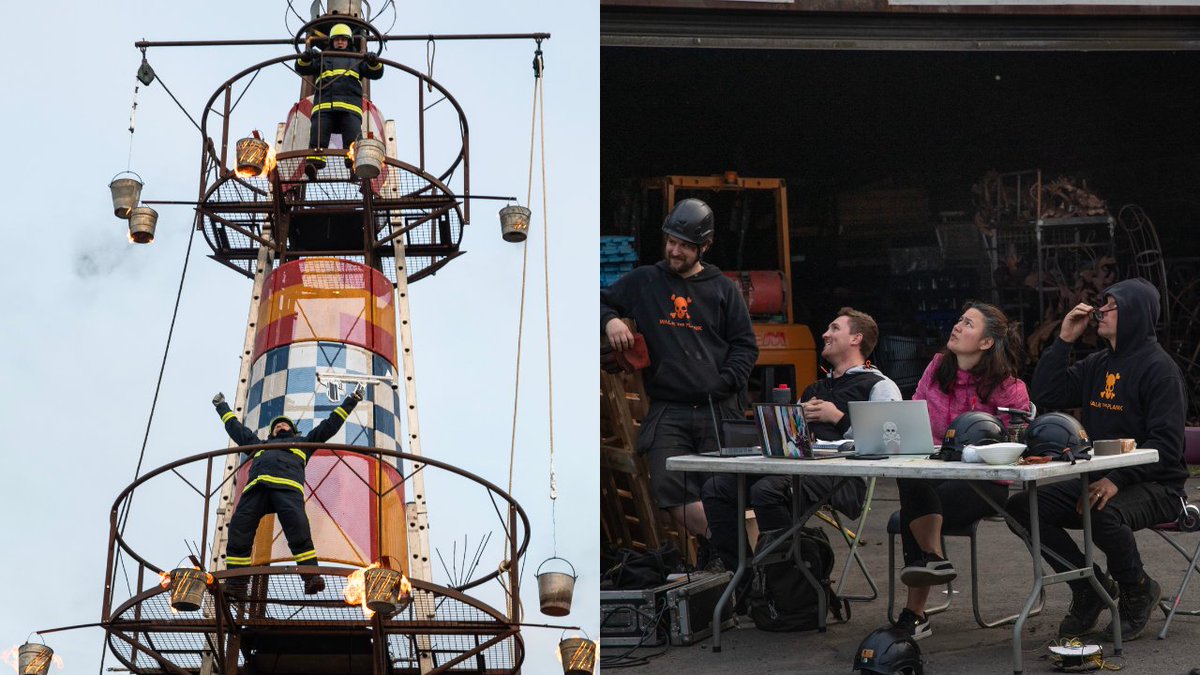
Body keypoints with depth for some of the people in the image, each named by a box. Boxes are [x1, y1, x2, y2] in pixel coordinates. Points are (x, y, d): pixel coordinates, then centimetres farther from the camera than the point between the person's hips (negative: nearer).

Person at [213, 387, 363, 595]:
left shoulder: (302, 442, 41)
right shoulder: (260, 444, 46)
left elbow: (330, 425, 43)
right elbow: (235, 427, 57)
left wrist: (351, 401, 45)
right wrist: (222, 406, 68)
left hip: (287, 484, -3)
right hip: (256, 485, 3)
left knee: (297, 524, -28)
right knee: (239, 527, -19)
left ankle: (311, 577, -36)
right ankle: (236, 584, -22)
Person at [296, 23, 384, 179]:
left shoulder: (356, 60, 29)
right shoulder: (323, 59, 31)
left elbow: (376, 73, 15)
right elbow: (302, 69, 16)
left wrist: (374, 62, -10)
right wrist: (305, 58, -9)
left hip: (350, 106, -1)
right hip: (324, 106, 1)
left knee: (353, 138, -24)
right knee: (318, 135, -22)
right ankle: (313, 164, -38)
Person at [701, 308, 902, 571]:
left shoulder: (879, 386, 10)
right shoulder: (814, 389, 35)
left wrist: (839, 418, -4)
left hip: (842, 478, -8)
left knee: (766, 490, -35)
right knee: (716, 488, -11)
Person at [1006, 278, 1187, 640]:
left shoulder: (1159, 368, -10)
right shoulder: (1097, 365, 15)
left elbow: (1166, 444, -18)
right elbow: (1046, 396, 11)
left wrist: (1117, 479, -31)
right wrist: (1064, 340, 4)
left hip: (1153, 485, -8)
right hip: (1096, 480, 8)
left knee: (1103, 515, -39)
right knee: (1022, 505, -11)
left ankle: (1137, 590, -8)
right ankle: (1090, 586, 3)